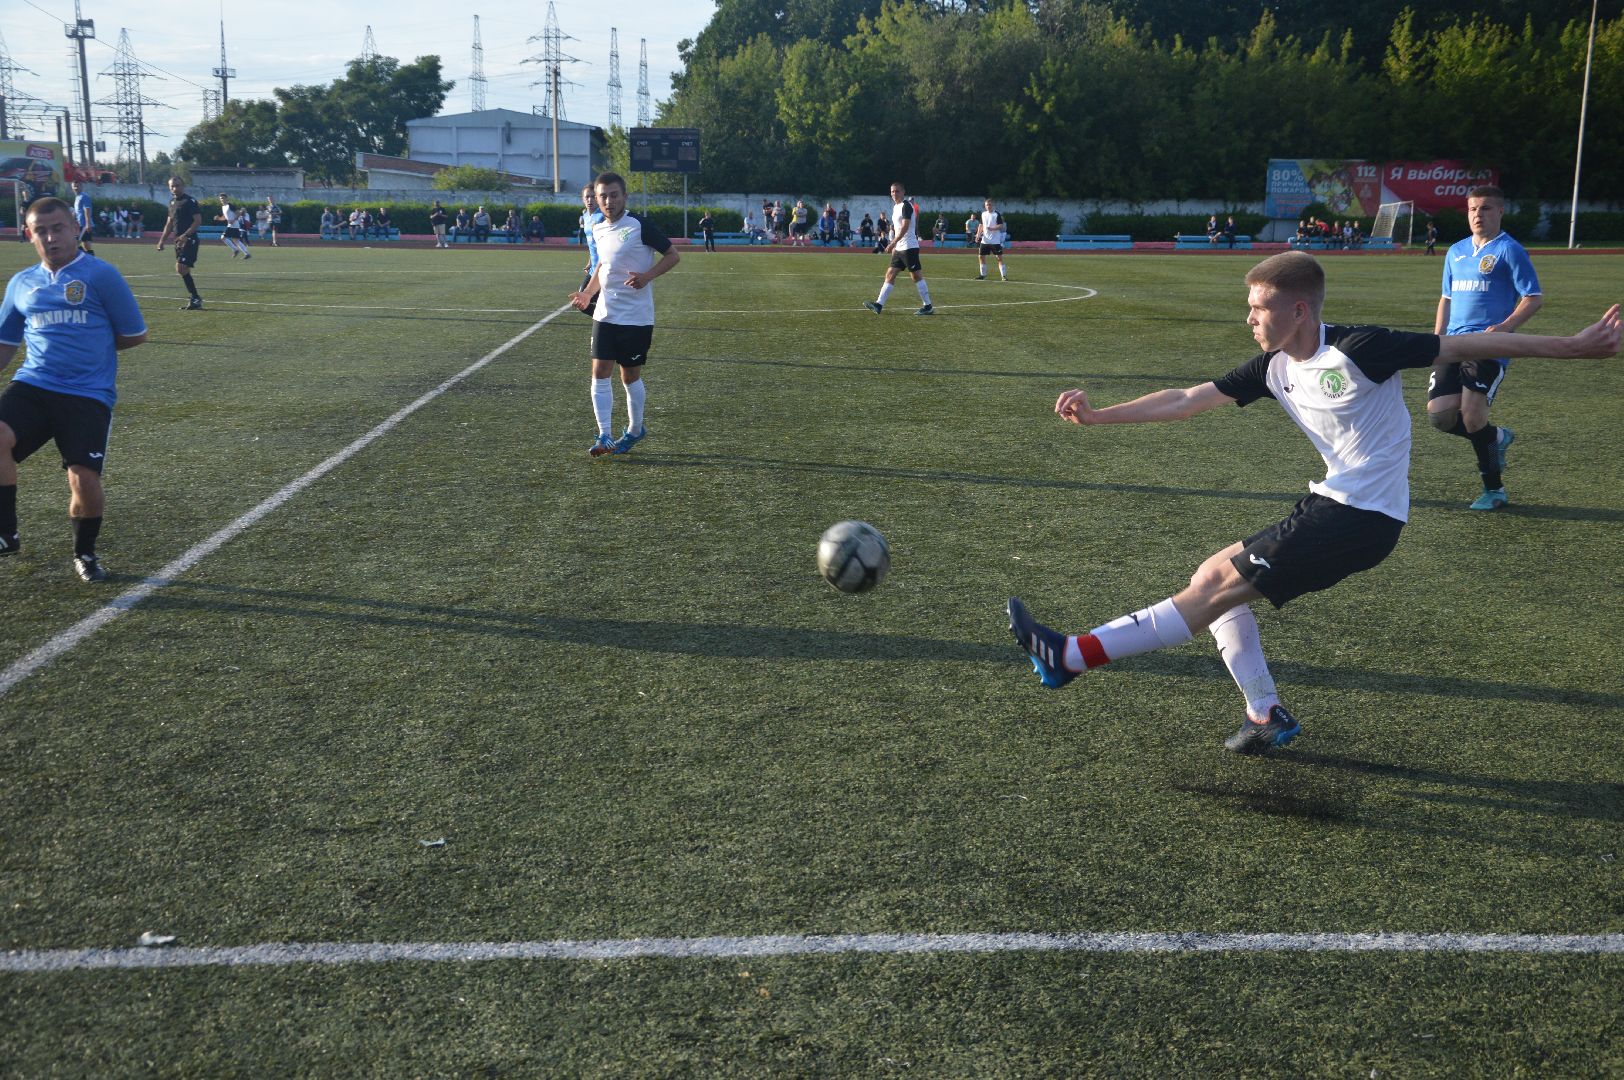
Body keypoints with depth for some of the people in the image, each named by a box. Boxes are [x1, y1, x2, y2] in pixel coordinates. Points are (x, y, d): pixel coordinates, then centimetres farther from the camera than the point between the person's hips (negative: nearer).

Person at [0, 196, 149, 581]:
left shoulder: (101, 275, 1)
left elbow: (135, 335, 4)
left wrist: (90, 345, 7)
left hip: (88, 394, -3)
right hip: (32, 386, 4)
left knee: (84, 480, -13)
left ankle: (85, 553, 17)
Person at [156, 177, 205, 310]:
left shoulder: (190, 201, -8)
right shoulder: (172, 202, 17)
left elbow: (198, 220, -15)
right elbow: (169, 223, 24)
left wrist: (185, 235, -23)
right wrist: (162, 240, 19)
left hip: (189, 240, -8)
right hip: (179, 241, 8)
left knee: (181, 268, -16)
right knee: (183, 270, 6)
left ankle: (196, 299, -8)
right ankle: (195, 299, 11)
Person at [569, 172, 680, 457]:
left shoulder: (640, 226, -12)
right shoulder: (598, 229, 8)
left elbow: (673, 255, -7)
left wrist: (647, 276, -22)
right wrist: (588, 292, 10)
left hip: (636, 316, -5)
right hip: (605, 314, 5)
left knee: (630, 376, 6)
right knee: (600, 373, -2)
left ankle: (635, 430, 26)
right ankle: (604, 437, 2)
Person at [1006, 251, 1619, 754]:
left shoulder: (1358, 350, -16)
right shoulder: (1274, 368, 5)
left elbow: (1466, 347, -9)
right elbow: (1186, 401, 6)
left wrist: (1574, 346, -8)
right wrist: (1097, 416, 1)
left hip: (1363, 519, -8)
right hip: (1330, 505, 8)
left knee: (1218, 586, -13)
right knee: (1214, 577, 9)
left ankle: (1074, 656, -14)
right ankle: (1267, 716, 15)